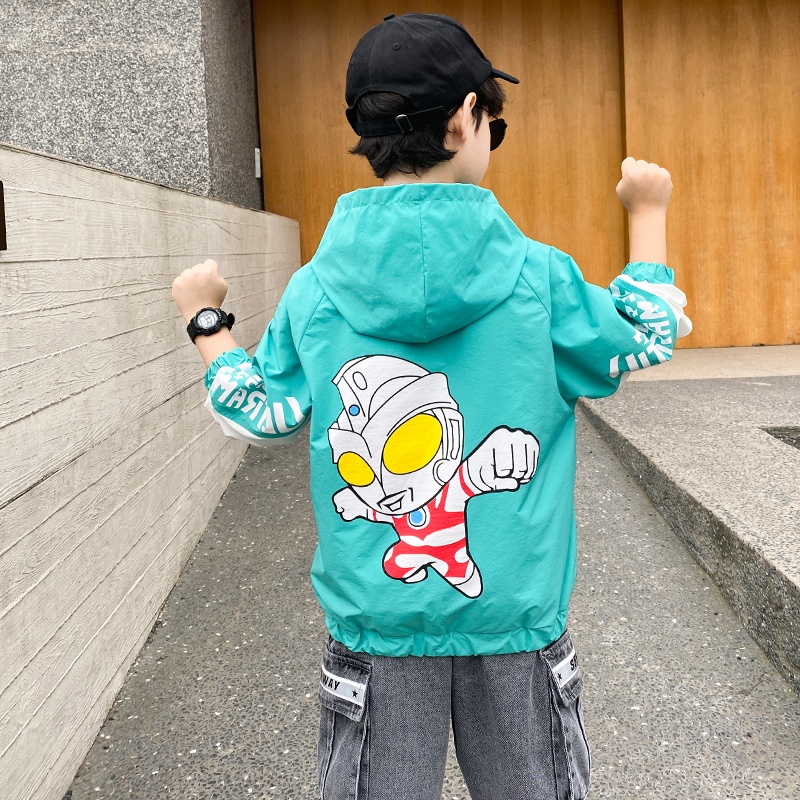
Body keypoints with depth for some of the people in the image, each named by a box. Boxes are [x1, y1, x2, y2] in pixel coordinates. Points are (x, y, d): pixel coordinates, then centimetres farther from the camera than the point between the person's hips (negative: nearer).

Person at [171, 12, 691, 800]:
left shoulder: (312, 292, -9)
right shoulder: (537, 277, -11)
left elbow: (257, 416, 4)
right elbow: (647, 335, 7)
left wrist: (204, 318, 21)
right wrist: (648, 212, 22)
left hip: (374, 624, 1)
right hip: (516, 619, -1)